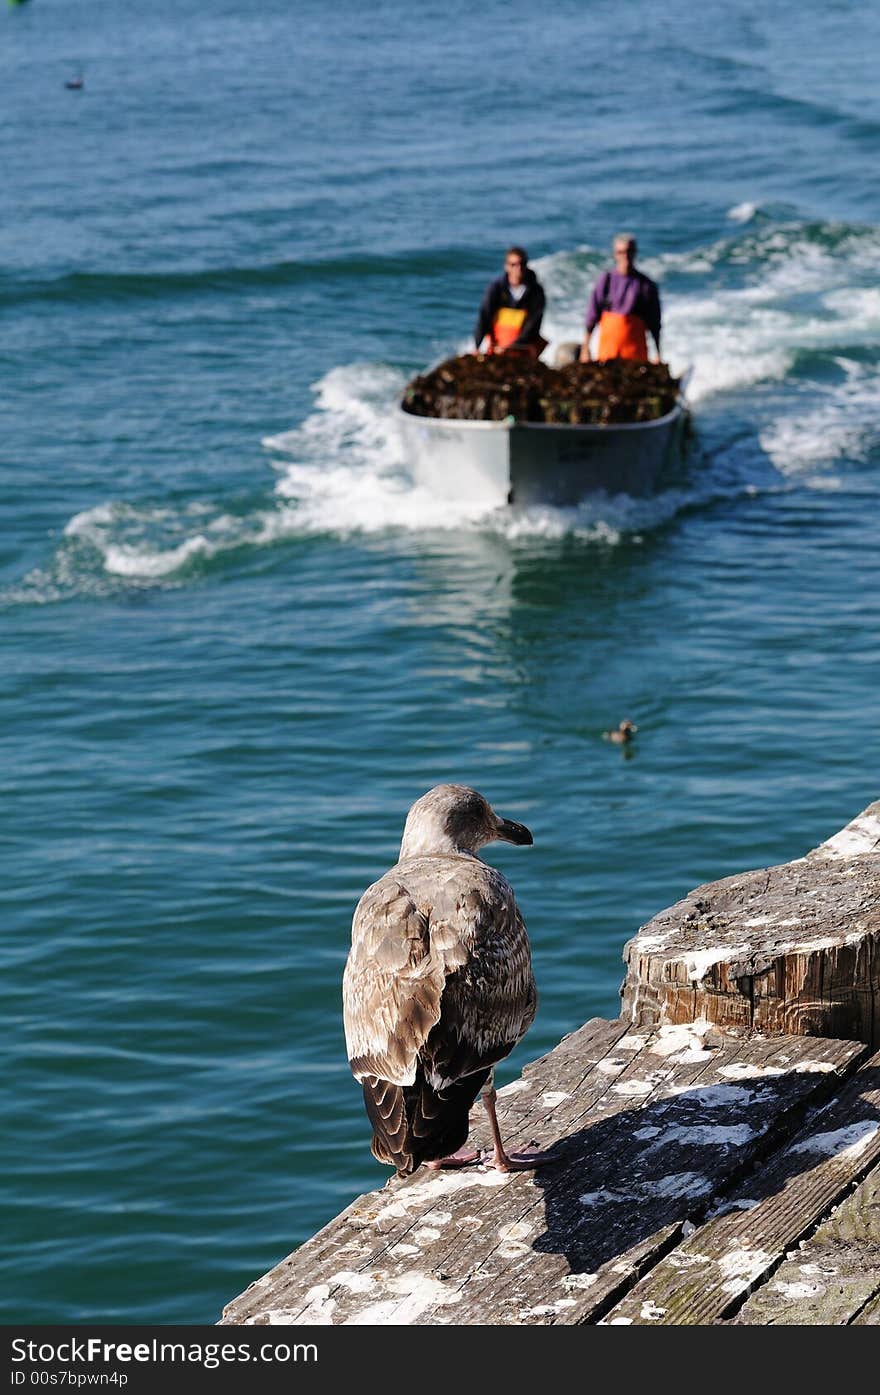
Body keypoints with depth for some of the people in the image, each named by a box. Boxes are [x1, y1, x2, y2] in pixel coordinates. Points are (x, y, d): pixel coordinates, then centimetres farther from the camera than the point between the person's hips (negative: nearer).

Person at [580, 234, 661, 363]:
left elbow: (654, 324, 4)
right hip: (607, 349, 0)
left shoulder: (646, 285, 2)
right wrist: (585, 349, 2)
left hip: (635, 350, 0)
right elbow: (592, 316, 5)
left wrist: (658, 355, 3)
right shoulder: (606, 280, 3)